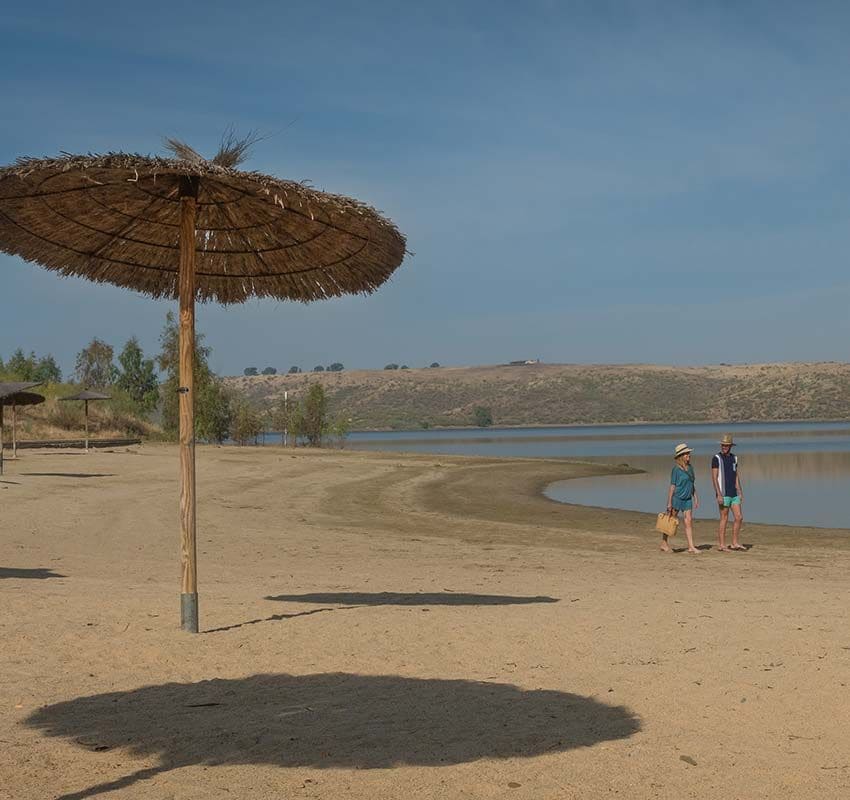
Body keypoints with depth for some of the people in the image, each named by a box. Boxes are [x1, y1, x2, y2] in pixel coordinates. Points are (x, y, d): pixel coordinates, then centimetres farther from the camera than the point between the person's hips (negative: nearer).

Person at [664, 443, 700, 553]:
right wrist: (669, 503, -12)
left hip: (687, 499, 6)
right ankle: (664, 543, 17)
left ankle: (691, 546, -4)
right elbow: (672, 486, -11)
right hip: (676, 498, -6)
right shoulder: (676, 469, -11)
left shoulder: (690, 468, 8)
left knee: (689, 522, -2)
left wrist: (696, 498, 14)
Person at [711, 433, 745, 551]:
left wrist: (740, 493, 12)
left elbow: (736, 477, 17)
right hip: (723, 494, -7)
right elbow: (714, 478, -13)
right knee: (724, 519, -3)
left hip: (734, 494, 7)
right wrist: (719, 495, -20)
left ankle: (735, 543, 12)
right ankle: (721, 545, 4)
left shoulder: (734, 458, 12)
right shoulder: (716, 458, -9)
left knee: (739, 518, 4)